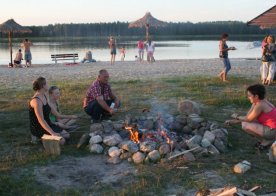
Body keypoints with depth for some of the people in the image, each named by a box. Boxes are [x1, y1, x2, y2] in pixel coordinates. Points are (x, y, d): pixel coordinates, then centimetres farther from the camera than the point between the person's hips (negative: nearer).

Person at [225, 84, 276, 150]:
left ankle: (267, 140, -3)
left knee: (245, 125, -16)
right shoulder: (256, 103, 5)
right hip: (271, 128, 10)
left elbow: (249, 119, -14)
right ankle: (265, 139, 12)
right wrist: (234, 121, 3)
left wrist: (237, 117, 3)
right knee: (245, 122, 13)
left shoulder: (259, 105, -23)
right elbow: (247, 116, 8)